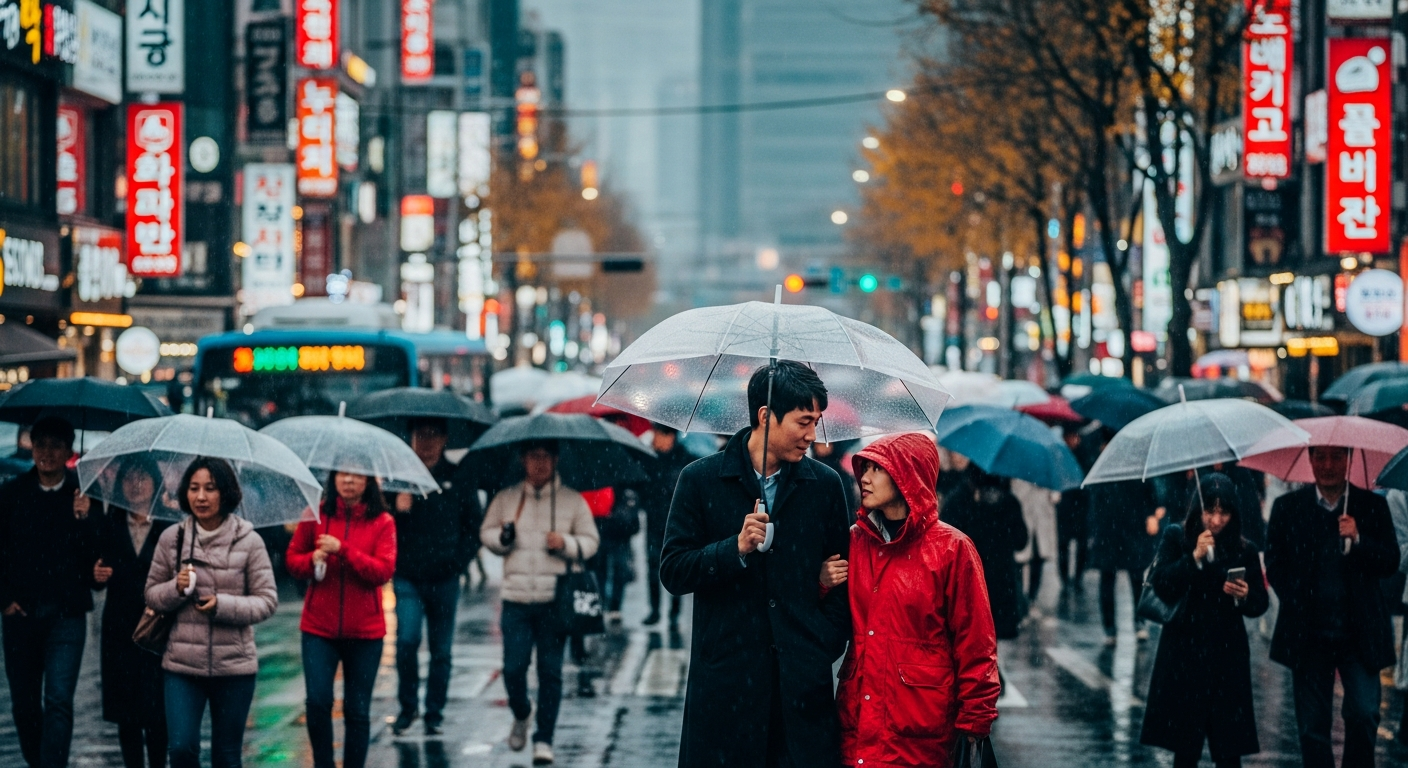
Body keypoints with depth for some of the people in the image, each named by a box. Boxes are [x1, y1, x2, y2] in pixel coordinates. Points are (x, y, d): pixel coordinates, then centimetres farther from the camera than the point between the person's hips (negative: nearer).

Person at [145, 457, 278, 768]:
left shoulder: (249, 541, -5)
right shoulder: (171, 538, 1)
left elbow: (267, 600, -4)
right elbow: (152, 595, 7)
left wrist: (223, 605, -18)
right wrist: (177, 588, -14)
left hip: (234, 664, -1)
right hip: (182, 662, 1)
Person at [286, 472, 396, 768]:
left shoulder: (382, 523, -2)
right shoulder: (316, 515, 2)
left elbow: (384, 571, -12)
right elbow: (292, 559, 7)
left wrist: (343, 550, -22)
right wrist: (311, 560, -16)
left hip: (364, 632, 0)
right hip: (319, 628, 1)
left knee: (357, 710, 5)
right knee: (318, 701, -10)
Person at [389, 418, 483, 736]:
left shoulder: (459, 477, 6)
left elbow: (474, 524, 10)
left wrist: (460, 560, -2)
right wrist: (397, 509, -15)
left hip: (444, 578, 1)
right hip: (407, 577, -1)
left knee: (441, 650, 6)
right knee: (407, 641, -14)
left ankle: (435, 713, 16)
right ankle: (407, 706, 4)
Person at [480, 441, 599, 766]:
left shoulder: (572, 501, 5)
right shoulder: (506, 498, 8)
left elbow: (590, 542, 8)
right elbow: (486, 532, 16)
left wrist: (565, 543, -11)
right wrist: (502, 537, -6)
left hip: (554, 601, -1)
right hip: (516, 601, 1)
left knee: (550, 671, -1)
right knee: (513, 668, -3)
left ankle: (544, 739, 7)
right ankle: (521, 715, 28)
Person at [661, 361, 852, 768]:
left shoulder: (825, 484, 9)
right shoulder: (701, 480, 3)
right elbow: (673, 572, 0)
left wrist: (827, 641, -1)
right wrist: (736, 549, -14)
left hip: (803, 681, 1)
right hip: (726, 676, -1)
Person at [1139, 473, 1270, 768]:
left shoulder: (1244, 550, 3)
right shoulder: (1176, 538, 0)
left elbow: (1260, 605, 5)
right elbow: (1160, 586, -11)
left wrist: (1244, 596, -16)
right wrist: (1195, 557, -20)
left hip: (1228, 658, 1)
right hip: (1183, 654, -1)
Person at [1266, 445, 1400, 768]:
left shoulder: (1372, 506, 4)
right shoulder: (1287, 508, 5)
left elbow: (1391, 563, -3)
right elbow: (1274, 567, 8)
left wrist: (1358, 540, -19)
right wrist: (1297, 604, -3)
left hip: (1359, 633, -1)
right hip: (1309, 634, 1)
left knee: (1364, 714, -13)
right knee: (1313, 727, 4)